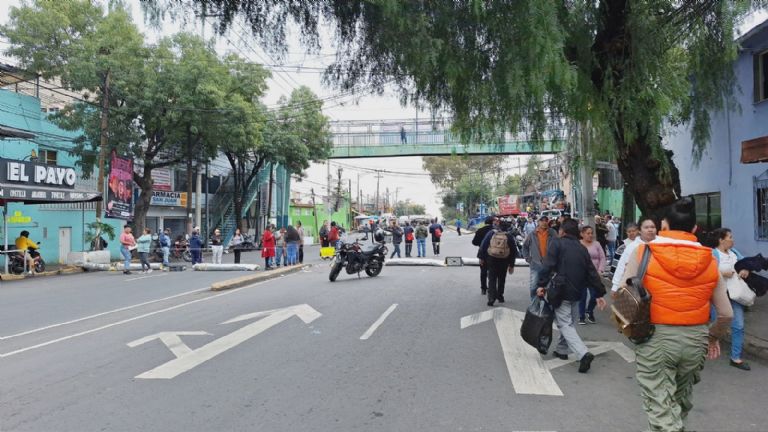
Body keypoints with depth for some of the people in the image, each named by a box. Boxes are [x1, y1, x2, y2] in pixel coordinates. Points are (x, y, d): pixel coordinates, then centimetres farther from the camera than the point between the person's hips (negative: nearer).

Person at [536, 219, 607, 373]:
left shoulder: (557, 244, -4)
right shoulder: (582, 249, 13)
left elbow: (547, 265, -17)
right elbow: (592, 273, 11)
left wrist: (542, 284, -16)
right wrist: (600, 293, 12)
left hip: (561, 291, -6)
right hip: (577, 292, 7)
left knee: (564, 324, -5)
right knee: (569, 322, 21)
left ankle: (583, 354, -20)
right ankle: (561, 349, 30)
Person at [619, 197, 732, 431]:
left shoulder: (642, 253, -8)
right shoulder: (710, 260, 1)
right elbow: (726, 314, 4)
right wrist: (713, 337, 22)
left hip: (655, 338, -4)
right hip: (695, 339, 4)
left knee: (661, 408, 4)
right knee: (681, 401, 26)